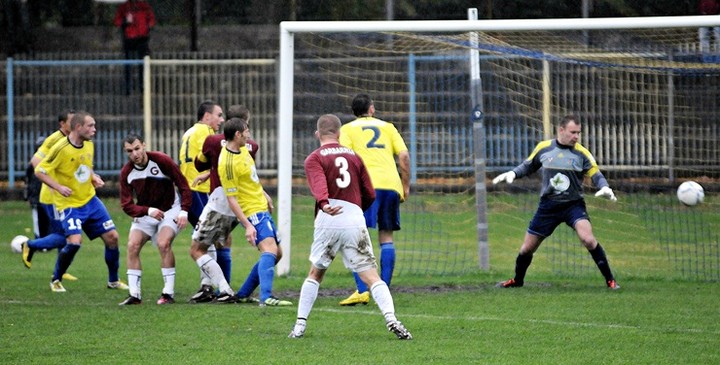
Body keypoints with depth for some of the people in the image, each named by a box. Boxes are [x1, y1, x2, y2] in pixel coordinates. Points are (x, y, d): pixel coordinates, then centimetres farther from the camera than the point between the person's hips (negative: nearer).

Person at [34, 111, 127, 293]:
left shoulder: (89, 145, 4)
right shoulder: (61, 149, -19)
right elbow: (39, 171, -15)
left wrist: (94, 177, 2)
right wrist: (58, 187, -25)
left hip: (90, 200, 7)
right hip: (69, 204, -7)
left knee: (112, 237, 3)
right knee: (74, 242, -23)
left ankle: (113, 280, 21)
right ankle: (56, 280, 0)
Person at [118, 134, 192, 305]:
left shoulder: (162, 161, -20)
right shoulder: (126, 173, -11)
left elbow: (183, 186, -14)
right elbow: (126, 205, -12)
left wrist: (184, 212, -23)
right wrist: (148, 211, -28)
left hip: (170, 210, -4)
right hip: (144, 213, 4)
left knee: (163, 243, -25)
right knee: (132, 245, -14)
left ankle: (168, 293, -17)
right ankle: (134, 294, -9)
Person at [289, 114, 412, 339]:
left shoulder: (314, 159, 7)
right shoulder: (354, 156, 19)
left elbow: (318, 184, -15)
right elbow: (370, 195, 18)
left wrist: (324, 204, -34)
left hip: (329, 220, -1)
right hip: (355, 221, 1)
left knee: (315, 274, 17)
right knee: (371, 276, -3)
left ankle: (300, 325, 15)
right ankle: (391, 318, -23)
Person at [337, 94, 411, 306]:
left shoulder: (347, 129, 13)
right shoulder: (387, 127, 21)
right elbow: (404, 156, 11)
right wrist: (406, 186, 16)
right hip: (391, 185, 3)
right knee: (386, 237, 11)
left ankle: (362, 291, -19)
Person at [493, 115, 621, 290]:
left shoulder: (582, 153, -6)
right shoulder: (543, 148, 0)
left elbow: (596, 175, -7)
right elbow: (528, 166, 17)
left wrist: (605, 188, -28)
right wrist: (512, 173, 0)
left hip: (574, 205, -2)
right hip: (548, 206, 3)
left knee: (587, 238, -27)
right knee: (527, 248, 8)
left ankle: (610, 280, -16)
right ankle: (517, 280, 36)